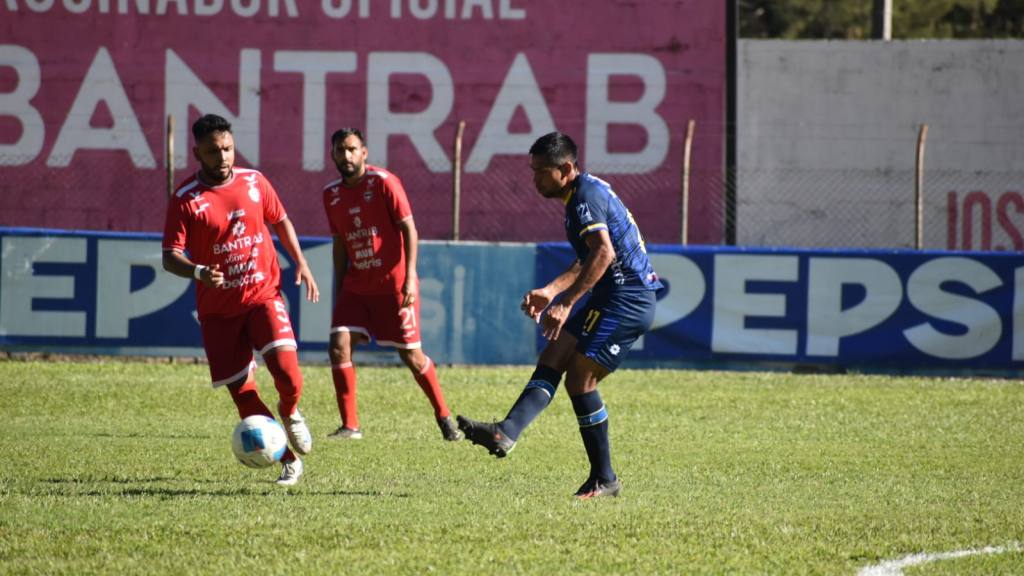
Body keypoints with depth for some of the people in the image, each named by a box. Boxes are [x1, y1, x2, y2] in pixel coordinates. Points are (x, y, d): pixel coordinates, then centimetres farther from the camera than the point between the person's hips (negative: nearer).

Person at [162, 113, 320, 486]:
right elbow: (170, 257, -12)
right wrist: (198, 272, -31)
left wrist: (301, 264, 13)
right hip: (218, 309, -1)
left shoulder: (253, 182, 2)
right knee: (241, 393, -2)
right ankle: (289, 461, 13)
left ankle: (290, 413, 17)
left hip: (263, 295, 1)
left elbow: (280, 221, 19)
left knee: (288, 376, -19)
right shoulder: (186, 199, -9)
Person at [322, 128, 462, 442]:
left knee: (411, 355, 0)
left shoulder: (384, 182, -10)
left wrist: (409, 277, -18)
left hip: (393, 284, -5)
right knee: (339, 346, -11)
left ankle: (444, 417, 18)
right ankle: (350, 425, -2)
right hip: (356, 285, 5)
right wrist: (339, 289, 14)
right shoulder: (332, 194, 7)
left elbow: (409, 229, -11)